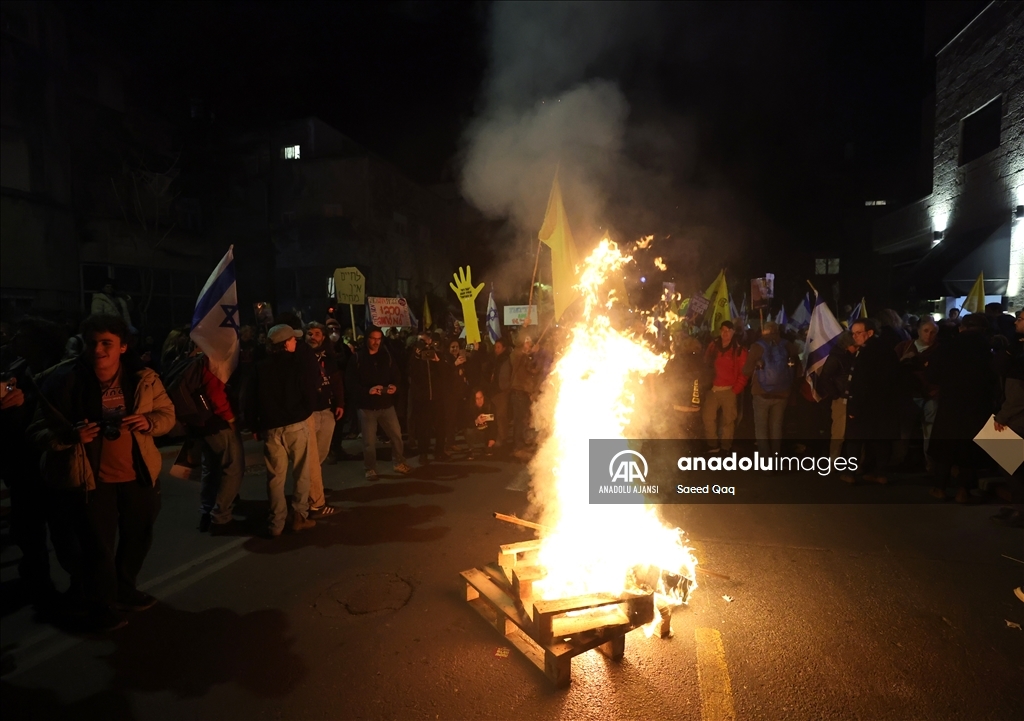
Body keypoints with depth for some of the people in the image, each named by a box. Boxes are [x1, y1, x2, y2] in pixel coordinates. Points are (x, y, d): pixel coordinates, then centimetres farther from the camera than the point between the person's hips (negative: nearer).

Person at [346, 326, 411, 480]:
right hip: (366, 405, -3)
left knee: (396, 435, 8)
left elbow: (397, 375, 8)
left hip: (386, 404, 3)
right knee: (369, 441, 6)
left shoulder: (387, 355, 5)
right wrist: (367, 390, -22)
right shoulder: (357, 358, -5)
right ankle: (370, 469, 23)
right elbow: (351, 382, -9)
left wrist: (395, 386, -13)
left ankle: (399, 463, 28)